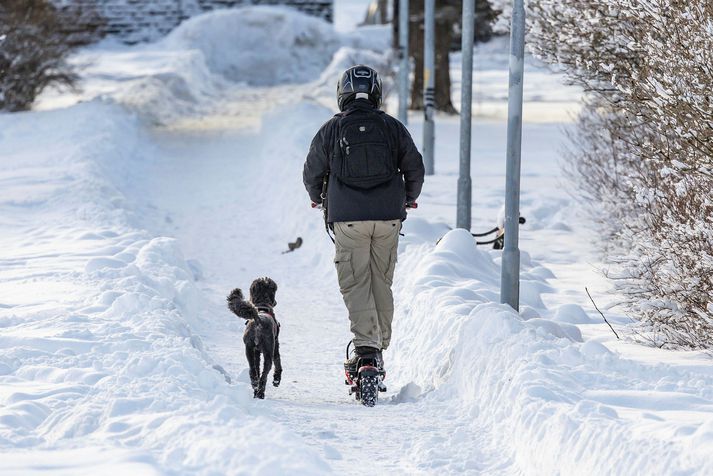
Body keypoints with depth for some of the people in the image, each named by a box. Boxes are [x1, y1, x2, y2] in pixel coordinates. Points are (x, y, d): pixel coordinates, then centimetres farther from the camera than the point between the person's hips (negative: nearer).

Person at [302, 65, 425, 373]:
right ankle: (381, 344, 16)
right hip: (388, 218, 2)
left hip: (347, 217, -2)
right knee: (381, 281, 13)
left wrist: (318, 198, 31)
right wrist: (408, 199, 30)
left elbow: (312, 172, 10)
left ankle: (366, 344, -16)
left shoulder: (331, 130, 1)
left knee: (355, 283, -1)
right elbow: (415, 169, 10)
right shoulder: (393, 127, 5)